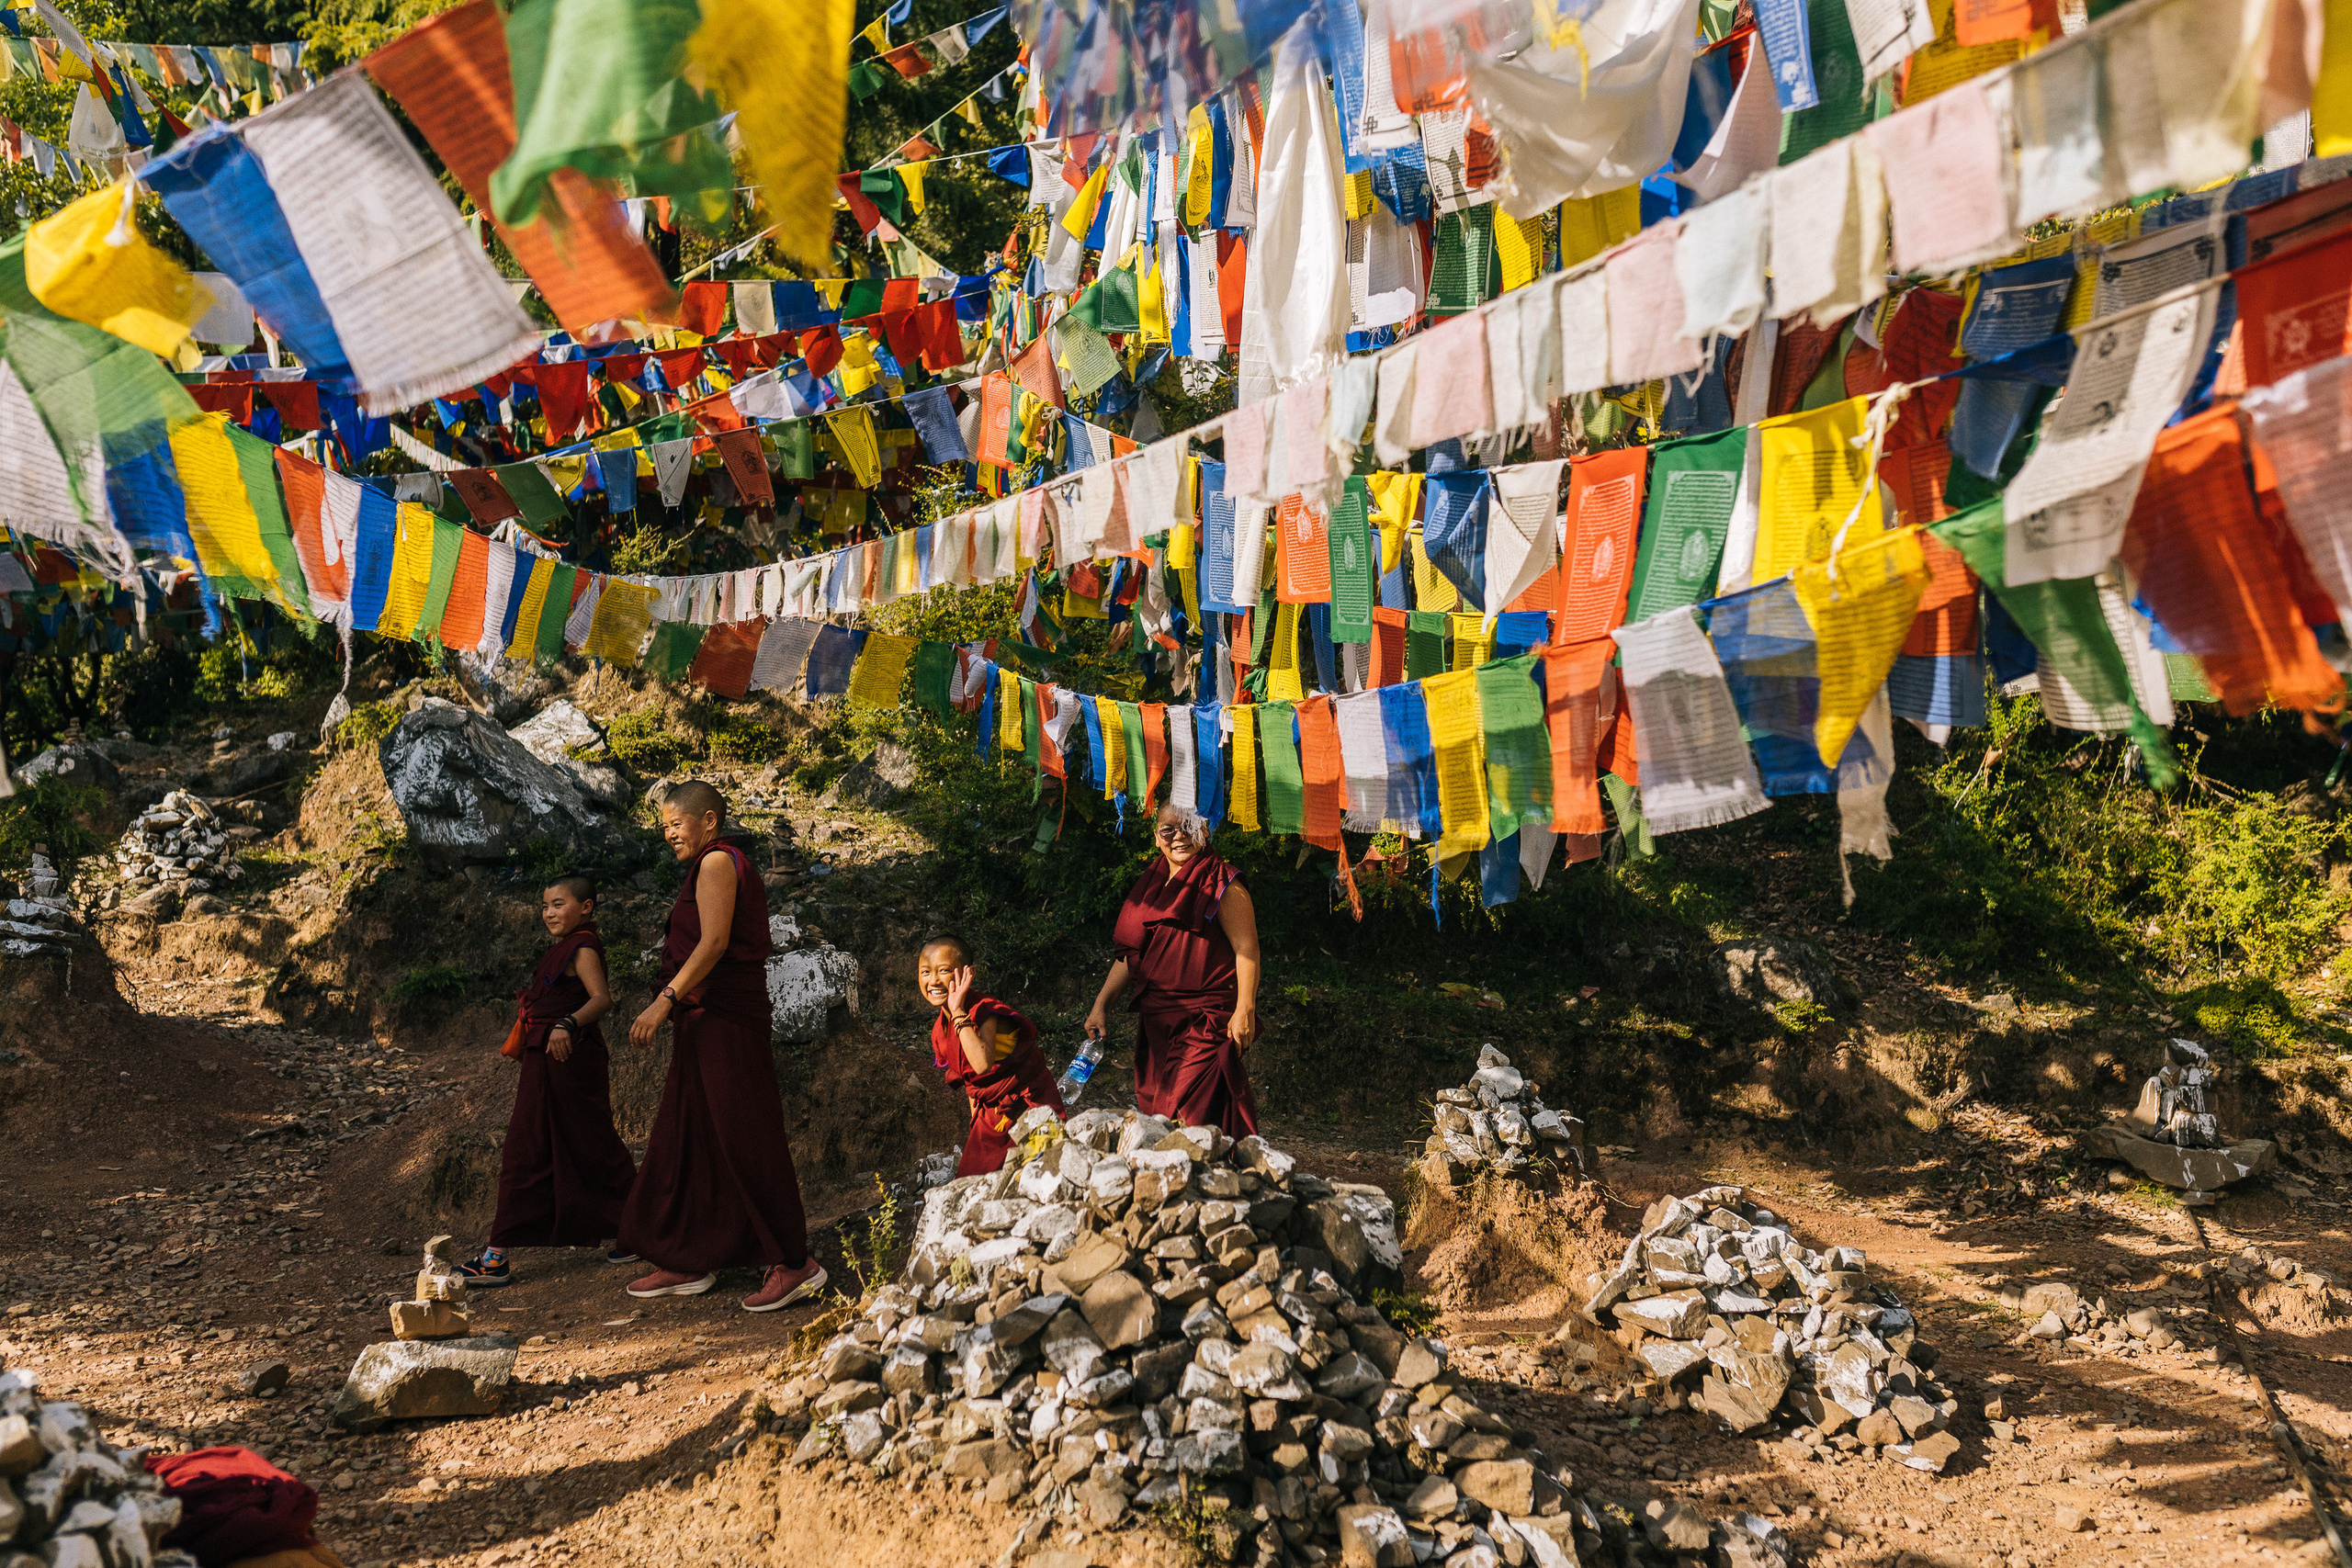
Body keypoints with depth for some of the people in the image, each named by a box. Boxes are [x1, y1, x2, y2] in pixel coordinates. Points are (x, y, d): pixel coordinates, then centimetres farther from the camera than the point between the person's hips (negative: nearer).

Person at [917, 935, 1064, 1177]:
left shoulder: (985, 1012, -24)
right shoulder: (940, 1031, 1)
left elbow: (982, 1064, -42)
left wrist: (959, 1014, -38)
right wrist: (976, 1124, 13)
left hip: (1028, 1104, -7)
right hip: (990, 1112, 7)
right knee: (969, 1178, 5)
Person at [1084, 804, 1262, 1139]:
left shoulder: (1223, 886, -5)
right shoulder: (1152, 885, 16)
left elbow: (1247, 950, -12)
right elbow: (1129, 953, 22)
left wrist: (1244, 1010, -20)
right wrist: (1101, 1004, 18)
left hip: (1206, 1020, -7)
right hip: (1156, 1018, 7)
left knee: (1193, 1114, -14)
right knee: (1154, 1112, 7)